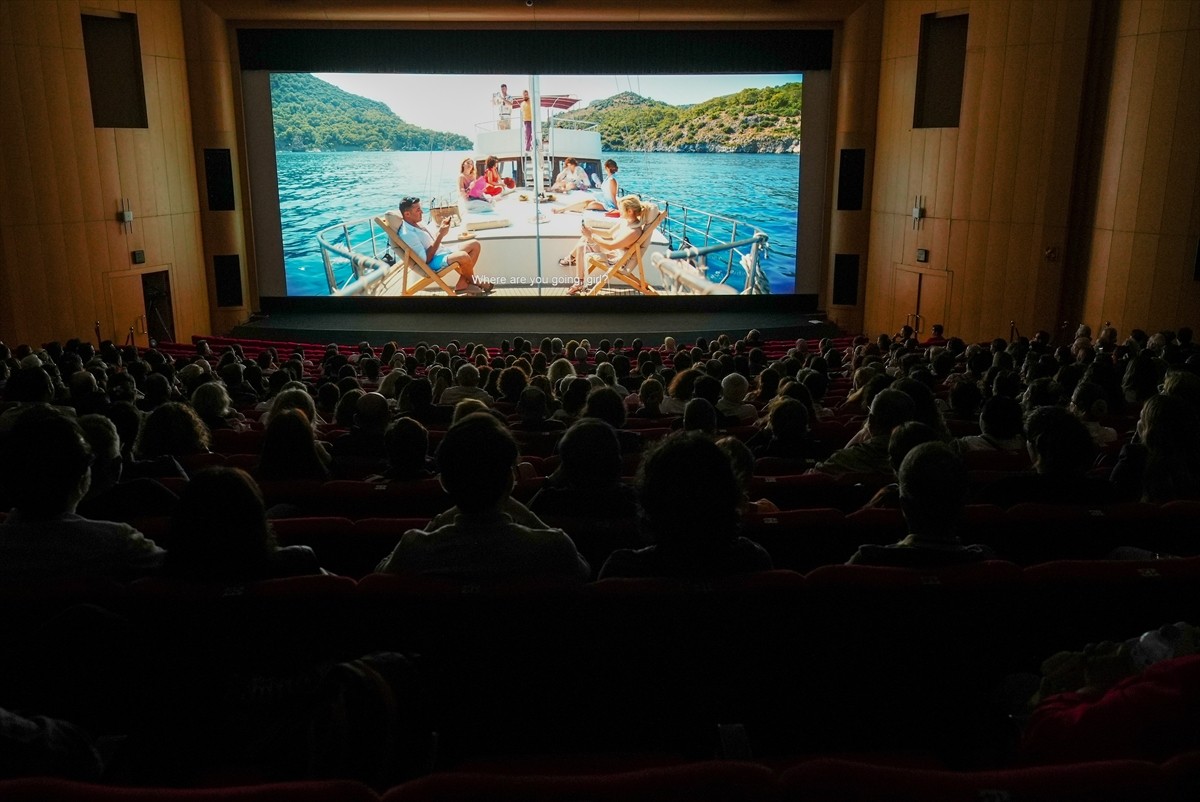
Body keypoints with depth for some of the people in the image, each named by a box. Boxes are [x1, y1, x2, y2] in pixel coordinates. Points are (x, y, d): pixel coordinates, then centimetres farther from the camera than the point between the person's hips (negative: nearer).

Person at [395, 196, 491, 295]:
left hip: (442, 252, 10)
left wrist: (441, 228, 3)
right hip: (433, 262, -10)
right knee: (463, 256, -34)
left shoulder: (417, 224, 10)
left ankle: (462, 284, -5)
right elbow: (426, 259, -23)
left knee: (475, 244, 4)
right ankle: (473, 282, 0)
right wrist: (440, 235, -22)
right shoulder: (407, 233, -20)